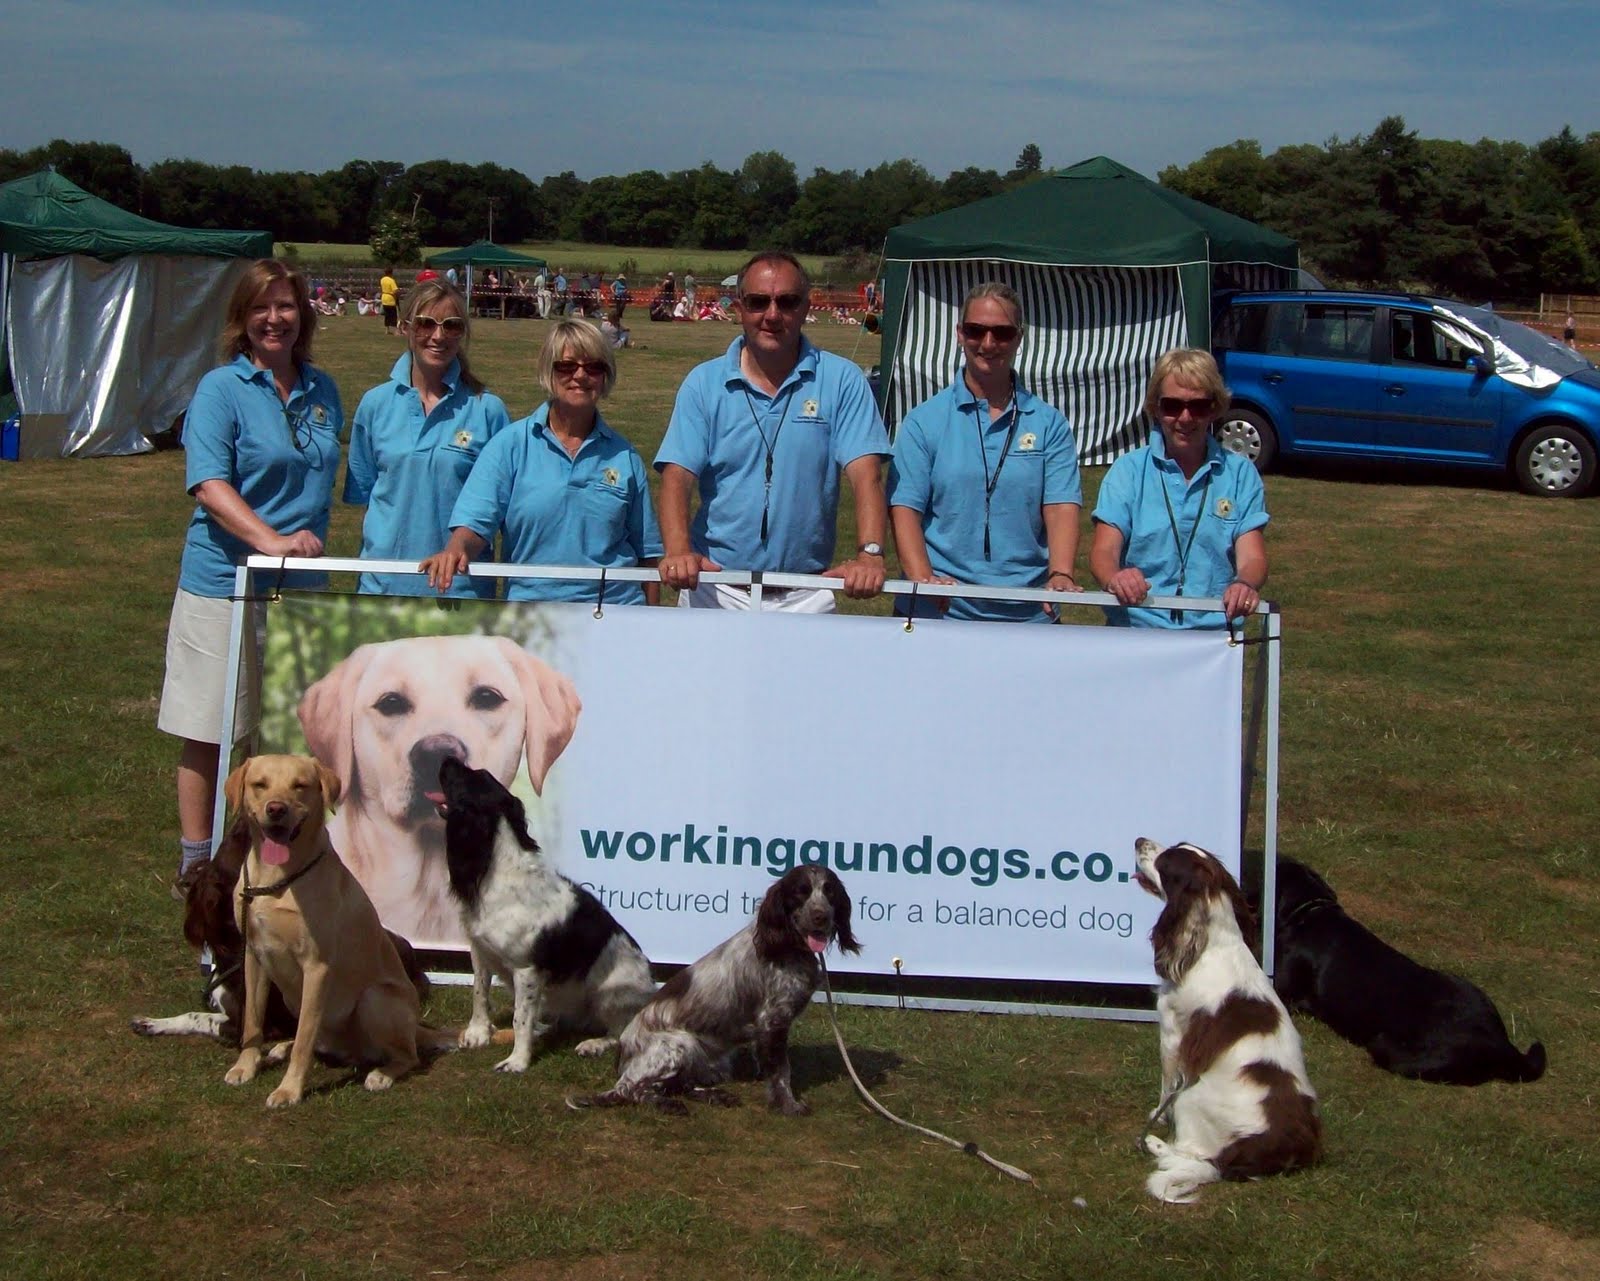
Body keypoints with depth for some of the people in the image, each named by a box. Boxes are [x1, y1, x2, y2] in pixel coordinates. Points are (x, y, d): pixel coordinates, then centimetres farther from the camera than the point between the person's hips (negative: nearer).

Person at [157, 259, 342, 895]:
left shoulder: (322, 391, 10)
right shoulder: (221, 389, -7)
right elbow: (209, 484, -18)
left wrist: (312, 541, 13)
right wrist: (268, 538, -31)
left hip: (301, 584, 5)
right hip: (223, 580, -5)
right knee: (207, 730, 2)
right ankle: (196, 861, 12)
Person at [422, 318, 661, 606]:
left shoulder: (623, 456, 7)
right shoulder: (510, 445, 2)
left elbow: (647, 552, 11)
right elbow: (475, 521, -6)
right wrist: (456, 549, -27)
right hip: (530, 607, -1)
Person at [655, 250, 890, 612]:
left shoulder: (841, 381, 0)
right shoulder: (704, 383, 3)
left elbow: (865, 473, -9)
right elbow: (678, 476, -6)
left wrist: (869, 554, -26)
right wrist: (679, 552, -24)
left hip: (805, 596, 0)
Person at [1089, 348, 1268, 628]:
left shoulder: (1240, 473, 11)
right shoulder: (1128, 470, 9)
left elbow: (1252, 558, 2)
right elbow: (1103, 552, 0)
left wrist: (1245, 584, -23)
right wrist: (1115, 578, -25)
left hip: (1214, 632, 1)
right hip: (1135, 627, -1)